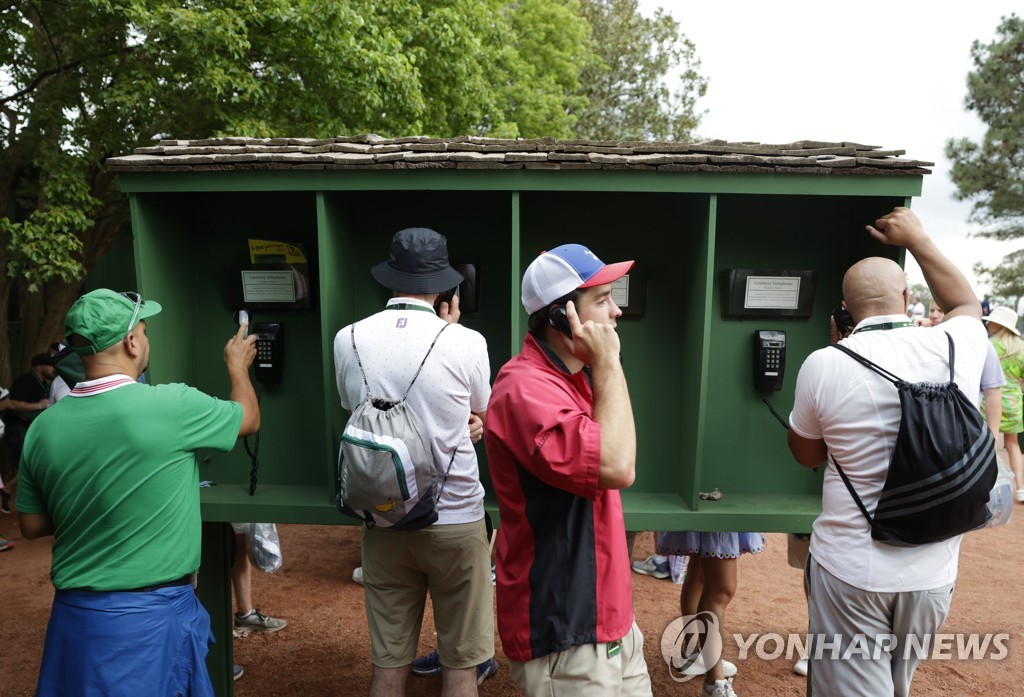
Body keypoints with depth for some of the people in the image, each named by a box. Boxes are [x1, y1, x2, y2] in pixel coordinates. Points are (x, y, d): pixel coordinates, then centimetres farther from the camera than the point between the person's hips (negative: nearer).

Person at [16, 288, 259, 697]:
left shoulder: (43, 427, -4)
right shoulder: (173, 405, -20)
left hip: (75, 614, 5)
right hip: (152, 617, -5)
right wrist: (237, 365, 18)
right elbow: (249, 419, 1)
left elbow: (31, 526, 8)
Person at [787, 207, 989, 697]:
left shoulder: (824, 366, -16)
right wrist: (917, 239, 25)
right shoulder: (956, 348, -6)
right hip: (933, 573, 4)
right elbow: (966, 304, 21)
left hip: (850, 570, -4)